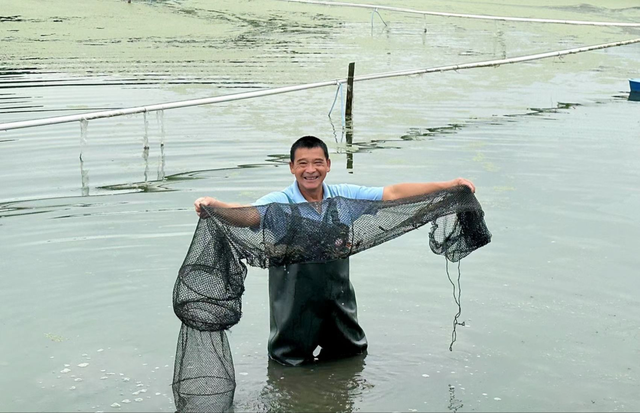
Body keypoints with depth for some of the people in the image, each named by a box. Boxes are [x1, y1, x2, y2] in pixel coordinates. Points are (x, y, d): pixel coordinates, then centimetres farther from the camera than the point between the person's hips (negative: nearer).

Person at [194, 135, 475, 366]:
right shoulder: (280, 203, -16)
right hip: (295, 308, -4)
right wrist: (214, 206, -56)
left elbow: (393, 194, -5)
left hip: (338, 302, 4)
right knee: (292, 368, 13)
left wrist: (449, 185, -10)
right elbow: (248, 215, -34)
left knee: (353, 356, 22)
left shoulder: (344, 196, -4)